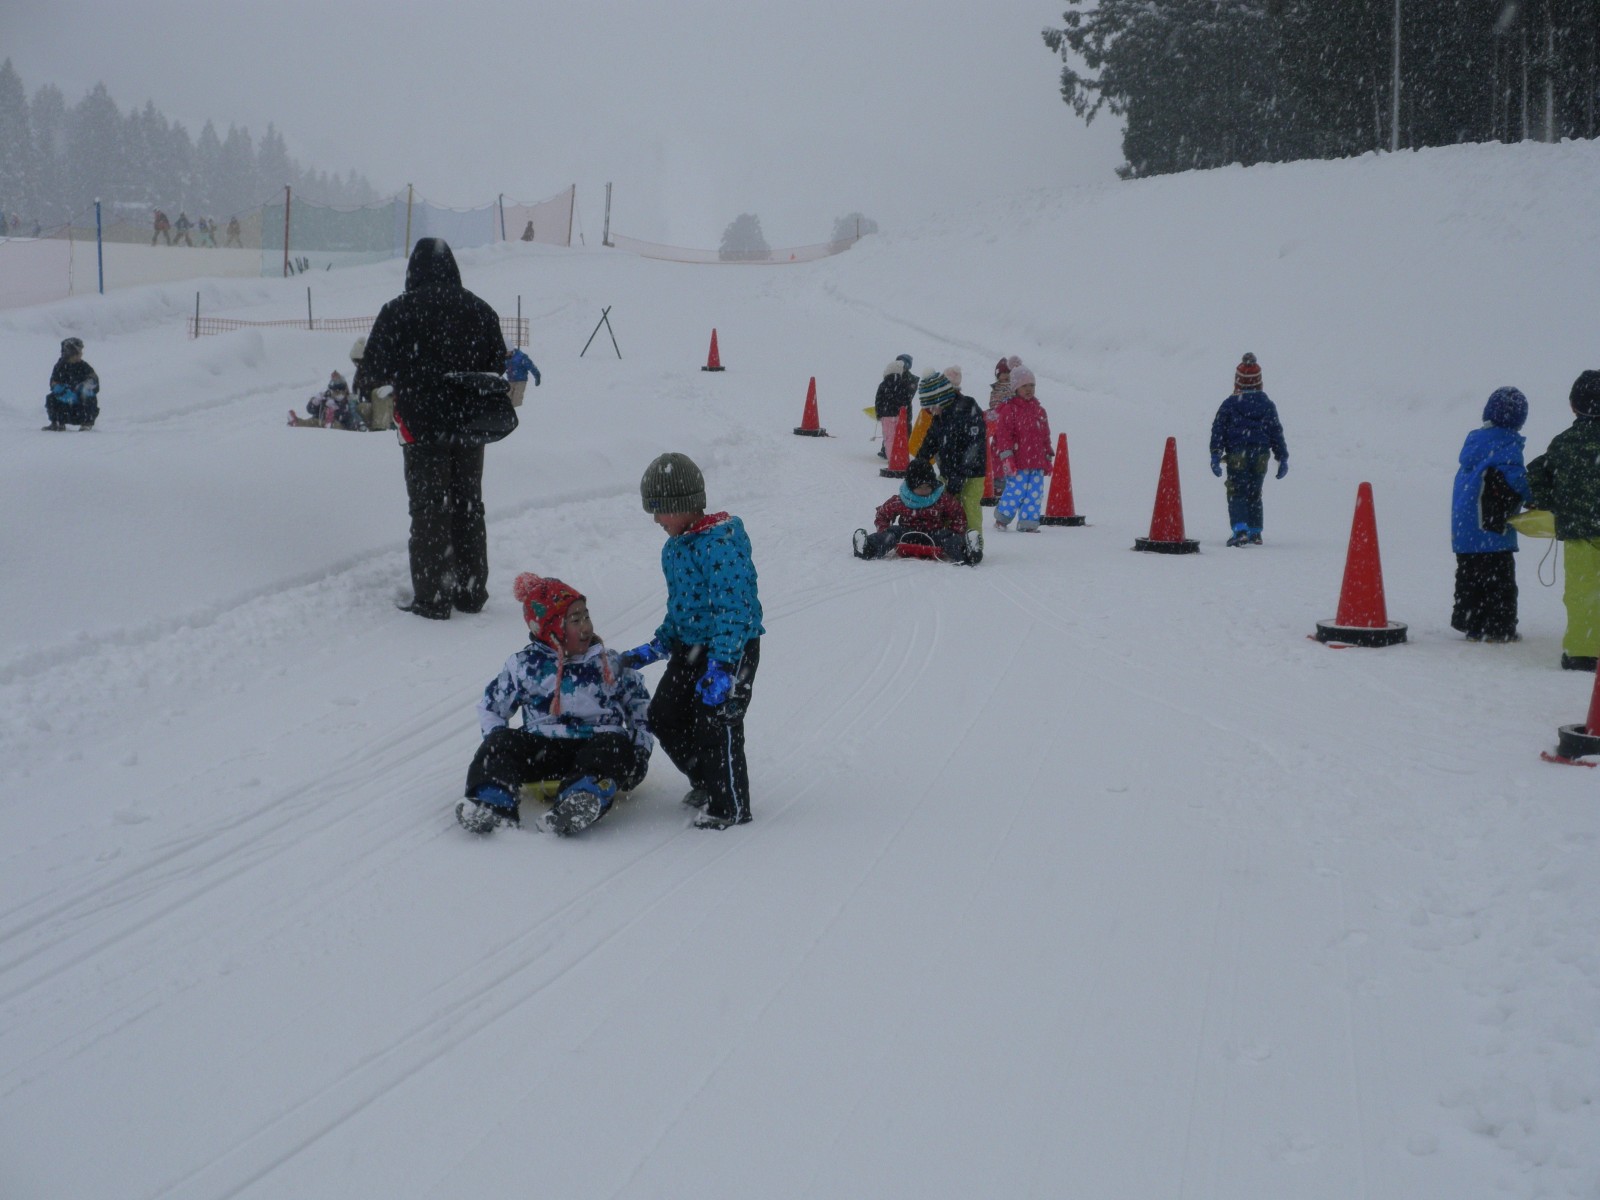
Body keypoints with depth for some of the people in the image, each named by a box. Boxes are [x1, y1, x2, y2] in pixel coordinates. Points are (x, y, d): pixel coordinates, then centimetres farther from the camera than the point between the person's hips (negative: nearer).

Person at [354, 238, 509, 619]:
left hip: (423, 427, -4)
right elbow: (497, 365, 11)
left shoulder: (399, 312, -10)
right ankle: (471, 591, 20)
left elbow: (376, 368, -9)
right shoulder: (479, 311, 4)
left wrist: (361, 383, 14)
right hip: (470, 427, 4)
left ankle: (432, 598, 4)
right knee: (468, 507, 14)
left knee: (429, 510, 2)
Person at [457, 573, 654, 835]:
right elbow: (490, 707, 16)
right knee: (501, 743, -23)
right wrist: (496, 740, -3)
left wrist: (641, 747, 6)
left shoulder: (608, 663, 12)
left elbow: (639, 702, 20)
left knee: (615, 745, -34)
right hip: (541, 747, 1)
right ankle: (493, 801, -49)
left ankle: (584, 798, -63)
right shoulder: (524, 666, 8)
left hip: (593, 744, -1)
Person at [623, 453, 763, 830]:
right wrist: (654, 649, 13)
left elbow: (733, 608, -26)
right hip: (689, 646, 9)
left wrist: (721, 664, -31)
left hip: (732, 647, -9)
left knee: (717, 721, -7)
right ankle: (705, 780, 31)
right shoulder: (674, 548, 10)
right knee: (664, 717, 10)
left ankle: (731, 806, 9)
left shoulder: (722, 541, -20)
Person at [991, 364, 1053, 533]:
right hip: (1018, 462, -6)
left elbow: (1045, 436, 22)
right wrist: (1007, 458, -15)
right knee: (1016, 491, -7)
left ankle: (1028, 522, 8)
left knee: (1035, 493, 1)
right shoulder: (1009, 410, -3)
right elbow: (1003, 435, -9)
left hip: (1037, 462, 6)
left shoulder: (1039, 410, 17)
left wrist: (1048, 457, 20)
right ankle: (1002, 517, 13)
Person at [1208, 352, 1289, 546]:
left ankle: (1240, 530, -22)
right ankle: (1255, 532, 17)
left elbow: (1218, 430, -4)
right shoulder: (1267, 405, 8)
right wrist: (1282, 457, 16)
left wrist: (1215, 455, -3)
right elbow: (1276, 432, 11)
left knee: (1237, 494, -4)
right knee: (1254, 494, 17)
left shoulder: (1230, 404, -1)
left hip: (1237, 455, -3)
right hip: (1260, 455, 3)